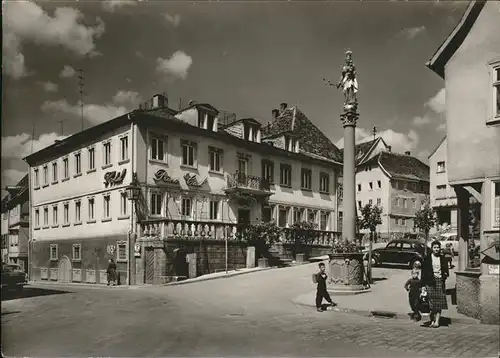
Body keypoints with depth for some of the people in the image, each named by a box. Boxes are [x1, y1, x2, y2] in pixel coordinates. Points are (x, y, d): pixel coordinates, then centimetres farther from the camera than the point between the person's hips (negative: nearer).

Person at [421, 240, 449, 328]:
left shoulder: (442, 258, 8)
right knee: (431, 302, -1)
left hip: (440, 281, 2)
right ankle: (432, 320, 9)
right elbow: (424, 272, 1)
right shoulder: (427, 258, 2)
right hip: (430, 281, -2)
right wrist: (423, 283, -3)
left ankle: (437, 321, -2)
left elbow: (446, 270, 15)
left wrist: (445, 275, -8)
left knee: (439, 302, -4)